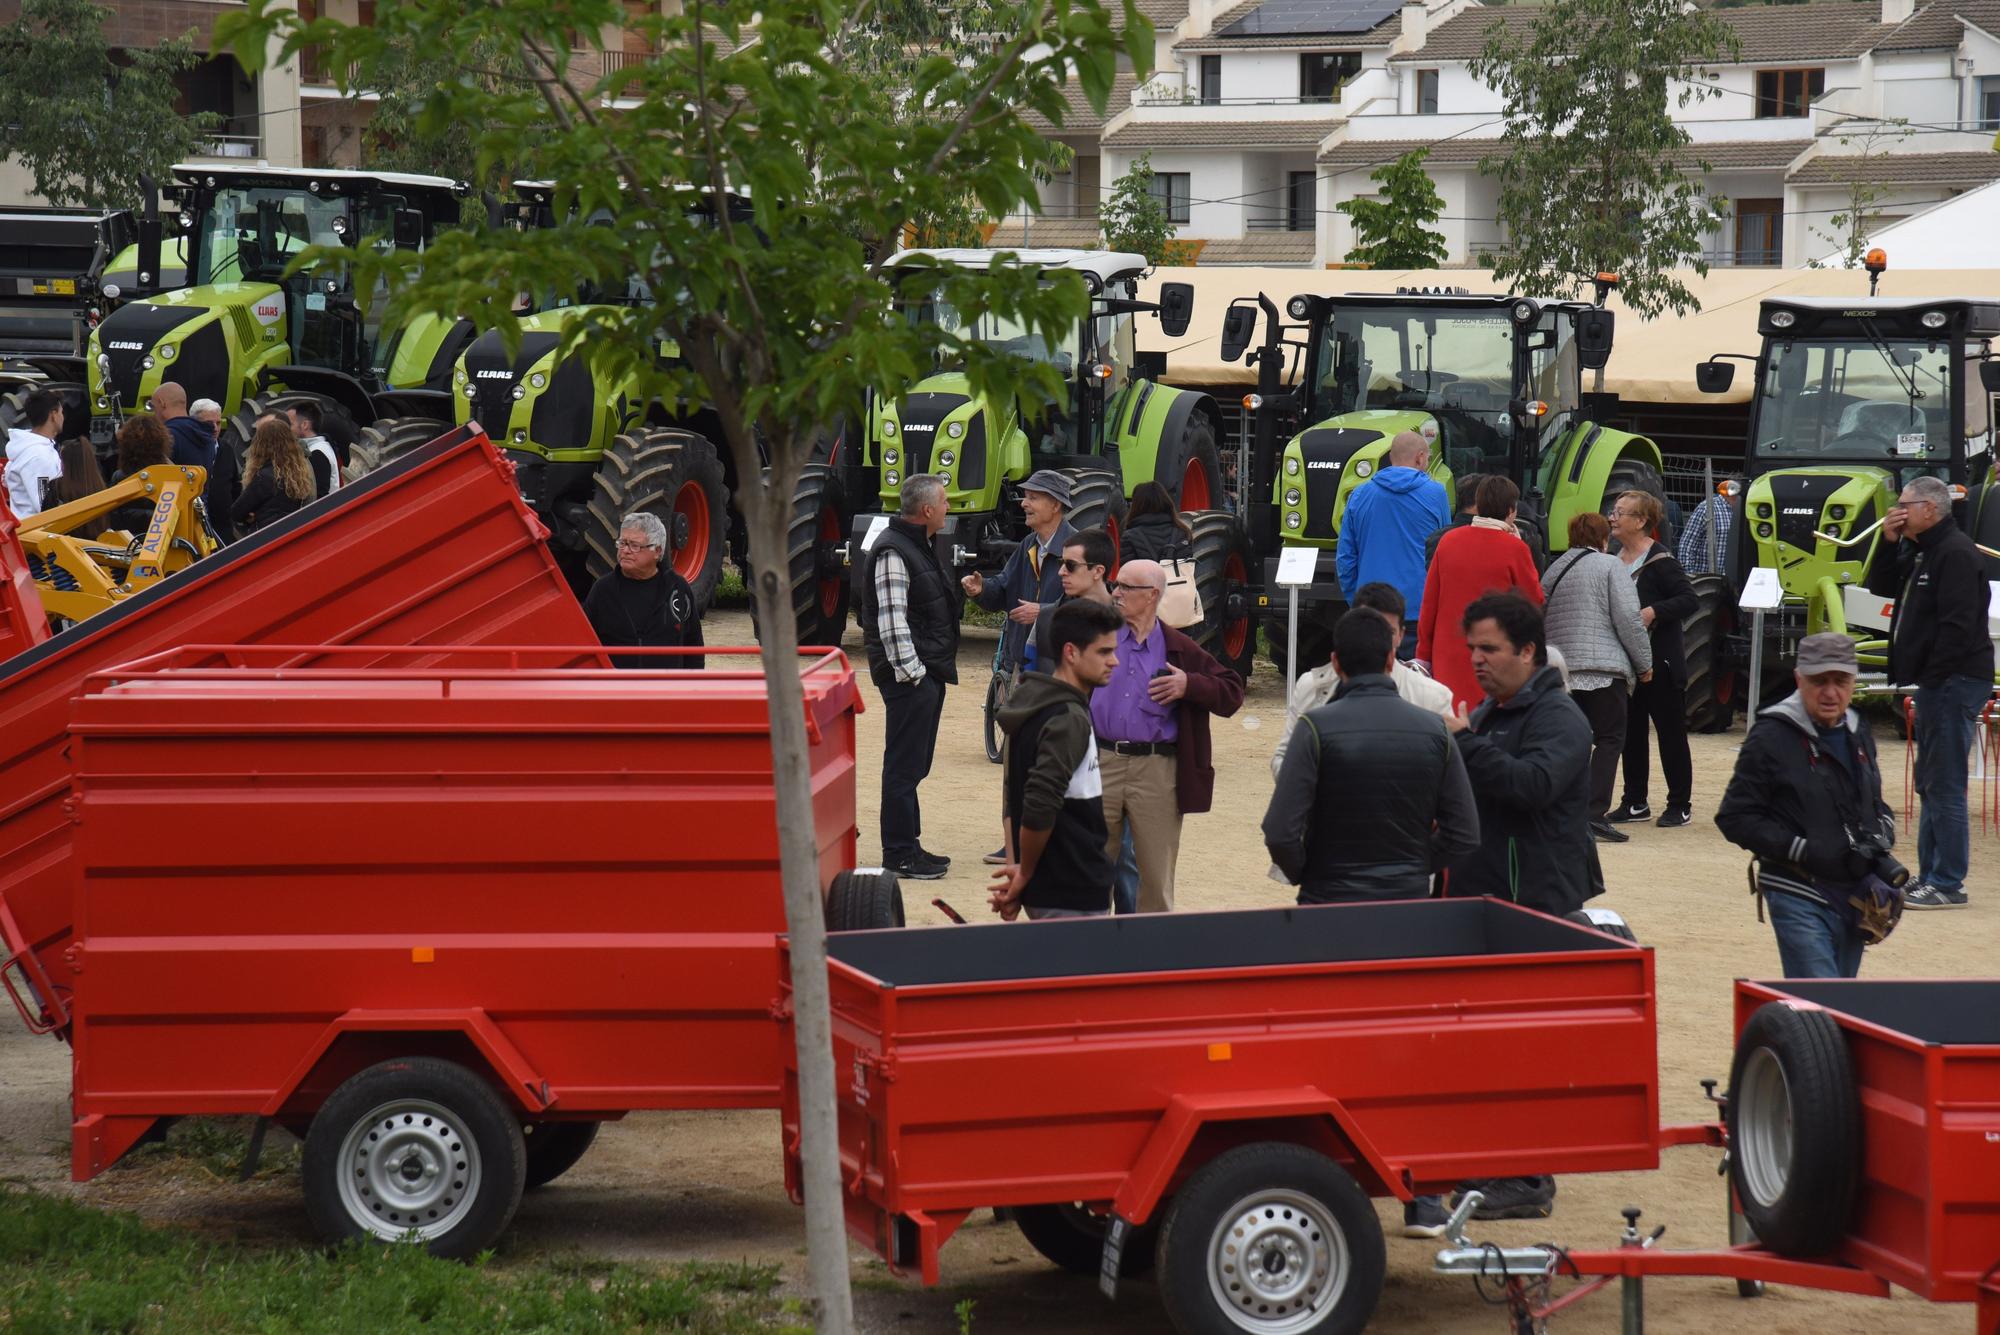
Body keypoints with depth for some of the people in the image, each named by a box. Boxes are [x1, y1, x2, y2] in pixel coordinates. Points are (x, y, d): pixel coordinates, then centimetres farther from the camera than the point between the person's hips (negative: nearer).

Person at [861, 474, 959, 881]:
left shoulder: (916, 547, 18)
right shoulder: (892, 552, -15)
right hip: (909, 674, -10)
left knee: (914, 763, 14)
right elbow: (891, 619, -21)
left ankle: (907, 845, 21)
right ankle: (899, 853, -3)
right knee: (904, 765, -6)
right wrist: (910, 671, -22)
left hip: (928, 672, 10)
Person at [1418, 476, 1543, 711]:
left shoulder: (1448, 541, 4)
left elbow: (1429, 602, 8)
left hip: (1448, 658, 4)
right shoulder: (1514, 549, -8)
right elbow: (1535, 602, 3)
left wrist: (1424, 655, 16)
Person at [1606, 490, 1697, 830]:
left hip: (1661, 661, -8)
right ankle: (1635, 803, 19)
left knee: (1670, 732, 1)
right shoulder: (1615, 559, 9)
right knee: (1630, 732, 11)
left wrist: (1653, 612, -27)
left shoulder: (1659, 560, -13)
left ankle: (1680, 805, 7)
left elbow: (1689, 599, -18)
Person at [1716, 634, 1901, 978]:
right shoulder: (1771, 737, -9)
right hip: (1799, 897, -7)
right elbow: (1735, 818, -10)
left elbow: (1876, 806, 27)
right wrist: (1804, 851, -18)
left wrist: (1881, 841, 3)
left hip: (1855, 895, 7)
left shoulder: (1858, 735, 13)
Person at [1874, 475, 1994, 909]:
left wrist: (1929, 675, -22)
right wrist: (1889, 544, 10)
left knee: (1945, 786, -10)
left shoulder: (1956, 553, -14)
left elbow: (1957, 625, -22)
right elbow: (1884, 588, 25)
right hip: (1936, 683, 11)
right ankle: (1929, 876, 20)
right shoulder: (1921, 551, 18)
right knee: (1931, 784, 14)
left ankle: (1948, 884, -9)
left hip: (1954, 682, -11)